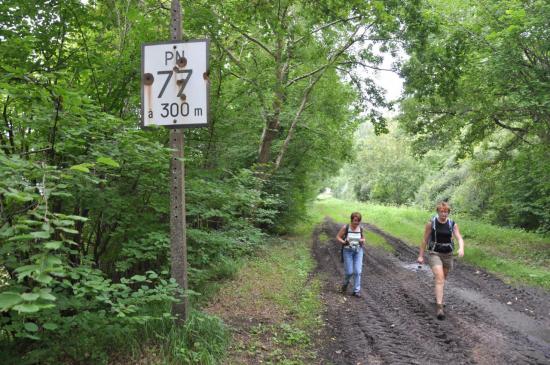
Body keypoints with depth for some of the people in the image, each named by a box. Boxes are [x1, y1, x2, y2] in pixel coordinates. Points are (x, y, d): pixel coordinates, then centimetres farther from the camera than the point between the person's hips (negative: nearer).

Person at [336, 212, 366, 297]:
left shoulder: (360, 229, -3)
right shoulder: (345, 227, -12)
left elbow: (363, 238, 13)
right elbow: (338, 237, -4)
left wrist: (362, 241, -11)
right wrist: (344, 242, -23)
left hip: (358, 251, 2)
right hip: (348, 251, -2)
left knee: (357, 271, -6)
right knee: (349, 272, -4)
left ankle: (356, 291, 3)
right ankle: (345, 283, 28)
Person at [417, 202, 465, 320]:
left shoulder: (453, 224, -2)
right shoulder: (431, 223, -9)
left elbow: (459, 238, -11)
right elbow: (425, 240, -4)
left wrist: (461, 248, -32)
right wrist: (421, 255, -3)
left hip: (448, 255, 4)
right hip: (434, 253, -4)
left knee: (442, 279, 19)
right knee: (439, 278, -19)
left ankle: (438, 297, 45)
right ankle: (439, 307, -21)